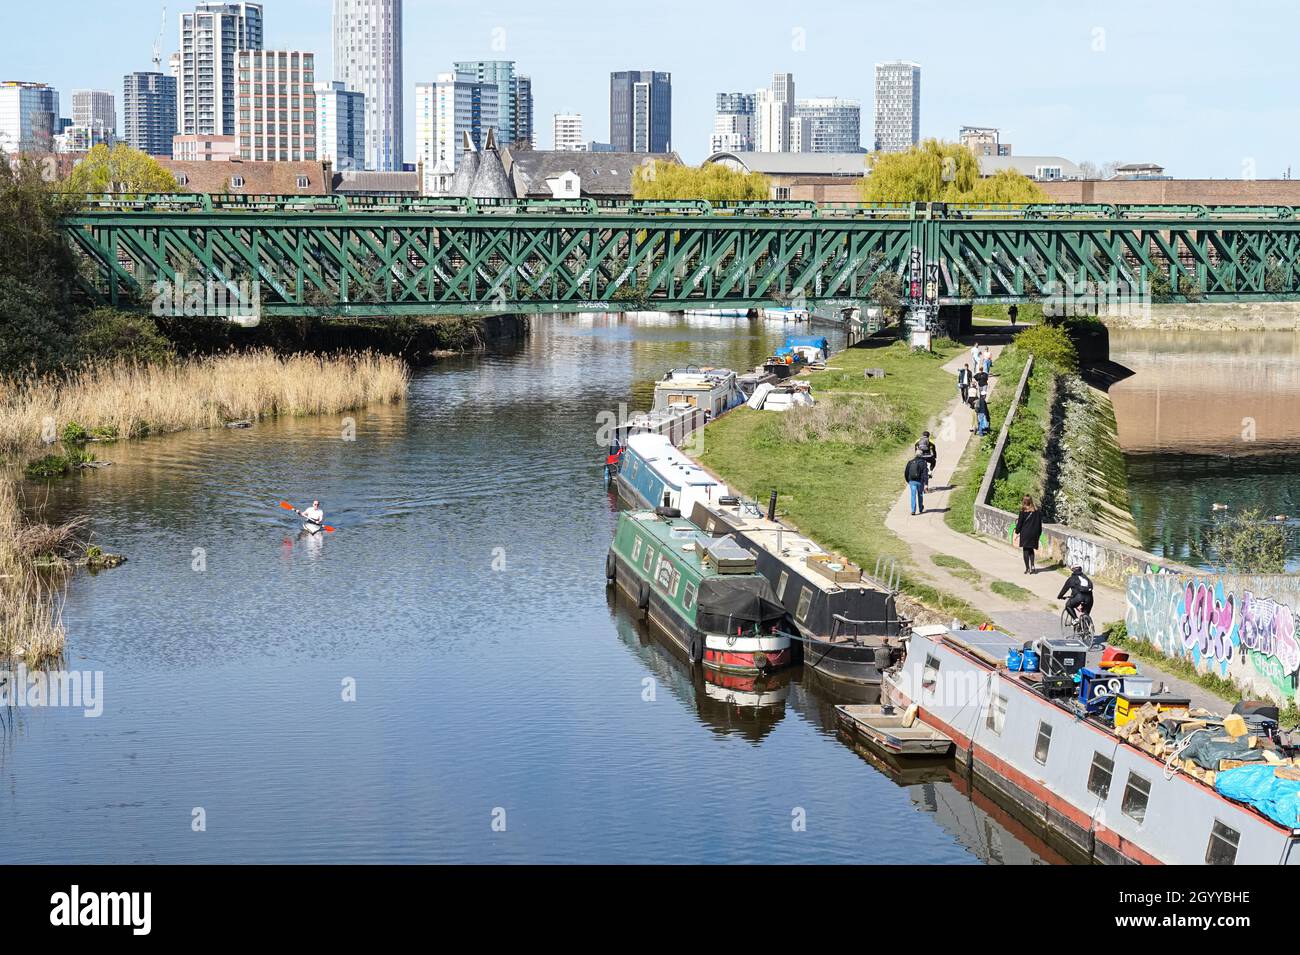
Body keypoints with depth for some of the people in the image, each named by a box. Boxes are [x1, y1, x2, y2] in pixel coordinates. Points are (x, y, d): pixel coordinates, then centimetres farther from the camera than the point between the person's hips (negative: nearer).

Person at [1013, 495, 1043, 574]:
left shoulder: (1023, 512, -11)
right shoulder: (1036, 511, 1)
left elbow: (1020, 523, -7)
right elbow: (1040, 523, 8)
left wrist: (1017, 532, 7)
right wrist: (1039, 533, 16)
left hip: (1025, 533, -4)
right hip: (1034, 534, 4)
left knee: (1025, 550, 4)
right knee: (1031, 550, 17)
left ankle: (1027, 568, 1)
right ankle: (1032, 566, 5)